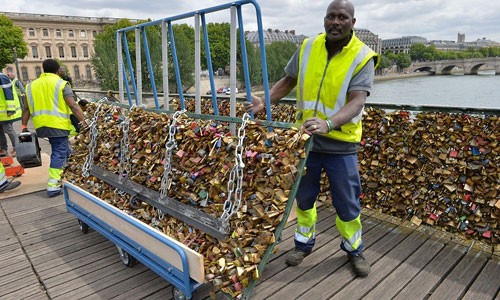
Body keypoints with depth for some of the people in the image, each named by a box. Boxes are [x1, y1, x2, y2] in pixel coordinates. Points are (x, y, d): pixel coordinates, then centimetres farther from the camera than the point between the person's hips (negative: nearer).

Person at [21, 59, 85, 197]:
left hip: (40, 125, 6)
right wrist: (83, 122, -13)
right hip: (57, 124, -6)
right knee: (59, 153, -3)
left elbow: (26, 109, 14)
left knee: (59, 149, 22)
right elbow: (73, 105, -12)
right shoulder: (61, 84, -2)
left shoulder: (31, 85, 15)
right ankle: (52, 186, -7)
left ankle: (61, 175, 27)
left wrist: (24, 127, 17)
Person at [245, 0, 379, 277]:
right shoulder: (308, 47, 1)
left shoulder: (362, 57, -11)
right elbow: (288, 81, 8)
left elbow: (357, 102, -24)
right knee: (303, 196, 16)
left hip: (340, 143, -3)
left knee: (347, 203, 9)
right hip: (305, 139, 3)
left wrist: (328, 123, -42)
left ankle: (354, 250, 34)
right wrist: (264, 101, -9)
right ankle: (303, 243, 38)